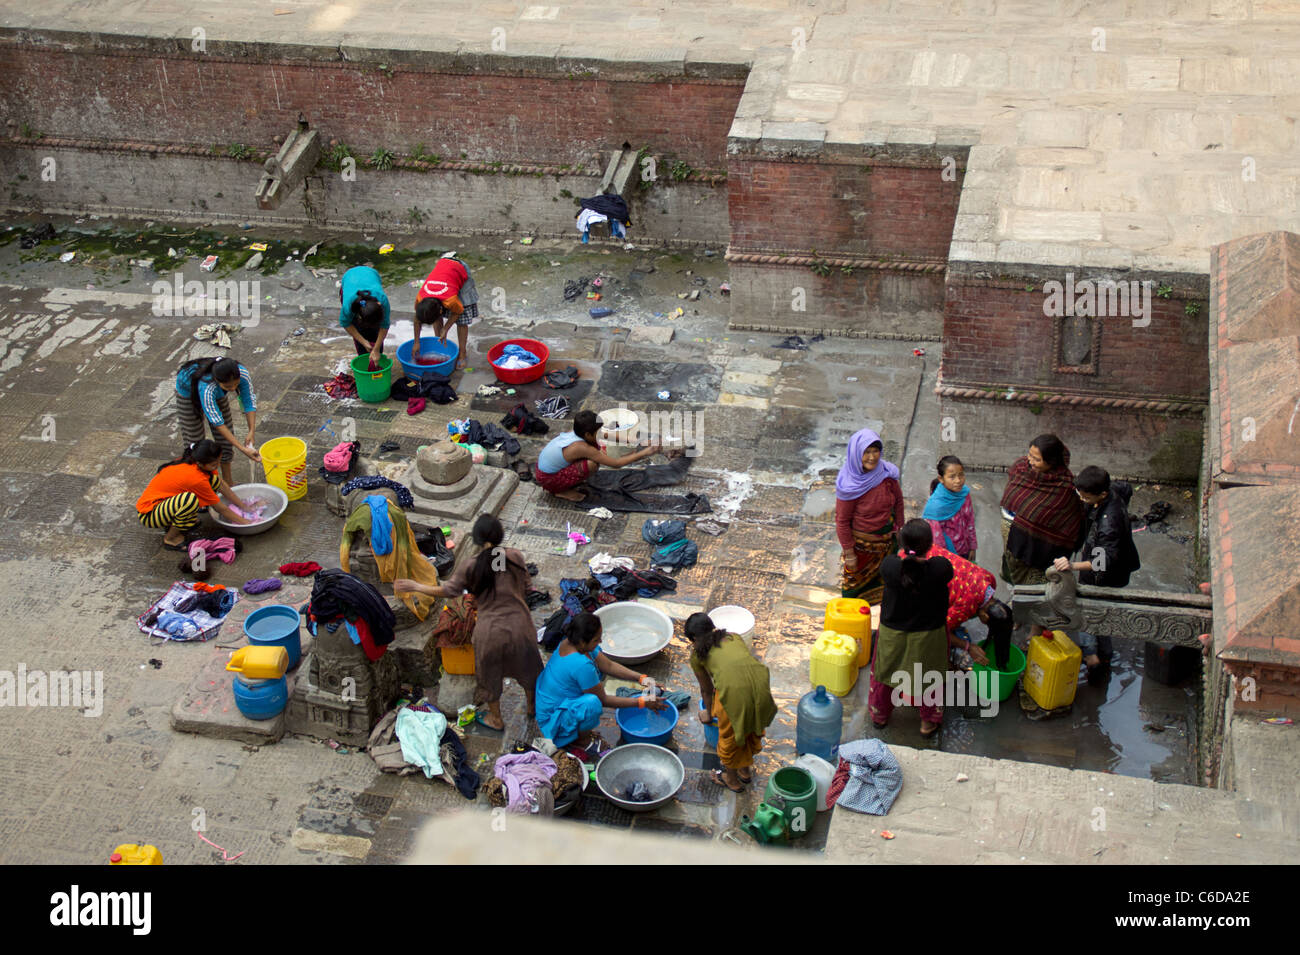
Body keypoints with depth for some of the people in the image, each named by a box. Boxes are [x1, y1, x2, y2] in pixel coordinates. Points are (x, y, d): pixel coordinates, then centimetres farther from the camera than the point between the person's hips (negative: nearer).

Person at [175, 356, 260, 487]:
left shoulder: (242, 373, -38)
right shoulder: (207, 388, -48)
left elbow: (250, 402, -25)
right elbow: (217, 422, -44)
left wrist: (252, 432, -36)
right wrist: (243, 449, -47)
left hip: (218, 392, 4)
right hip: (189, 389, -4)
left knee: (225, 438, 5)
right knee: (194, 439, -1)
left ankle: (227, 481, 18)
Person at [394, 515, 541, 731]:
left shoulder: (470, 567, -12)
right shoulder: (515, 557, -9)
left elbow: (446, 590, -4)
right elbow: (524, 587, 2)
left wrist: (415, 587, 8)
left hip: (490, 630, -1)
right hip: (519, 625, 2)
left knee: (490, 674, 23)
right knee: (526, 666, 28)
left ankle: (495, 719, 40)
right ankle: (533, 706, 50)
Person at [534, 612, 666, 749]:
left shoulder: (569, 642, -8)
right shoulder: (581, 665, -34)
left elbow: (609, 666, 1)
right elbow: (604, 700, -21)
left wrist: (640, 677, -9)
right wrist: (642, 702, -17)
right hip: (553, 720, -10)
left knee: (598, 667, 10)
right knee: (592, 703, -36)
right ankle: (582, 740, -5)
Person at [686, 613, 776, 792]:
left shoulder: (697, 653, 20)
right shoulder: (733, 637, 30)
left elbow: (706, 689, 29)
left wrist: (708, 713, 48)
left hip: (733, 689, -4)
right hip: (760, 681, 4)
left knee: (730, 736, 22)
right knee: (753, 730, 29)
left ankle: (732, 780, 42)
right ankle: (746, 771, 50)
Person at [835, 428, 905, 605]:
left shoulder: (887, 474, -14)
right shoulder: (849, 485, -25)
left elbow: (898, 501, 4)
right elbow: (842, 521, -17)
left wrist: (900, 529, 8)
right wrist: (849, 553, -12)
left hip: (886, 539, 4)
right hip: (861, 543, -4)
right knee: (855, 583, 15)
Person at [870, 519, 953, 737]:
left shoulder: (890, 565, -28)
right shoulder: (939, 568, -30)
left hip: (892, 633, 1)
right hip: (928, 637, -1)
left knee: (886, 670, 27)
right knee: (929, 676, 25)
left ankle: (879, 716, 49)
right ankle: (929, 721, 44)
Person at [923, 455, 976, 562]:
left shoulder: (964, 493, -10)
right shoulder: (935, 505, -28)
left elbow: (970, 523, 4)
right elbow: (936, 538, -18)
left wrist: (972, 548, 10)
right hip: (947, 555, -5)